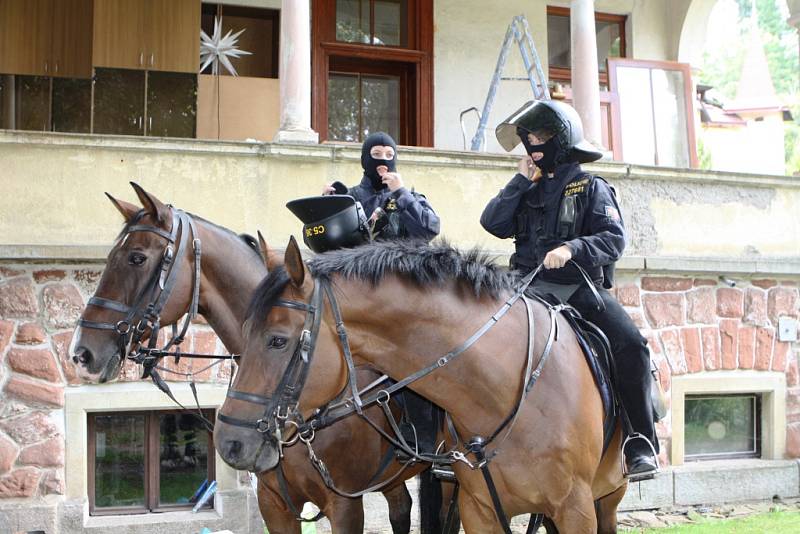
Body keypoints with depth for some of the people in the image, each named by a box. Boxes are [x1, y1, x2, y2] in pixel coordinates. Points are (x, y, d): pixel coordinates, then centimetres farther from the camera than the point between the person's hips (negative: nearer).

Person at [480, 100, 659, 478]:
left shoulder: (590, 188, 6)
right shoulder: (528, 190, 19)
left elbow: (615, 238, -7)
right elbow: (493, 224, 6)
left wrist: (574, 248, -24)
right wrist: (520, 182, 2)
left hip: (580, 289, -4)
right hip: (531, 288, 4)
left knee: (631, 346, -26)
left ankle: (641, 445, -18)